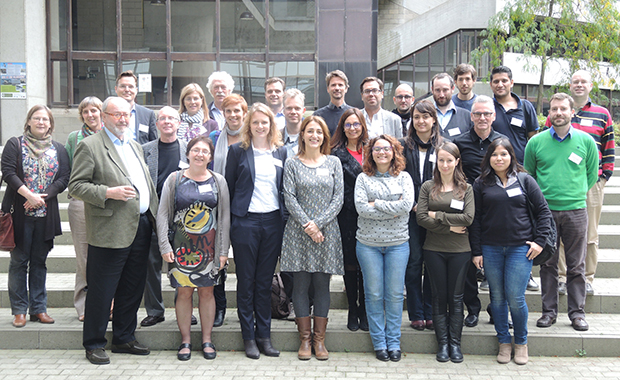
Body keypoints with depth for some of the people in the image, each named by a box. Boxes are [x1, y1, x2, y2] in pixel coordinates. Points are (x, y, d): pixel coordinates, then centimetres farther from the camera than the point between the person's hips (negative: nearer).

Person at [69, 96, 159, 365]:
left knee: (132, 290, 15)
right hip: (111, 230, -7)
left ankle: (124, 338, 29)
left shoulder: (135, 146, 19)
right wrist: (108, 193, -22)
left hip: (141, 227, 7)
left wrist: (155, 217, 15)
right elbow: (76, 186, -10)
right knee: (101, 291, 1)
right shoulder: (90, 146, -5)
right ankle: (94, 344, 16)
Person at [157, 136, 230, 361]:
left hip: (209, 247, 1)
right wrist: (164, 246, -7)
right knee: (184, 292, 4)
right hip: (182, 247, 0)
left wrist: (223, 250, -1)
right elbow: (163, 214, 1)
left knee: (207, 291, 6)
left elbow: (224, 217, 4)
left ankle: (207, 340, 17)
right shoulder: (174, 179, 2)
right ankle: (185, 341, 16)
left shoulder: (218, 181, 4)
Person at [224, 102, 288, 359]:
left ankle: (264, 336, 17)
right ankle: (248, 337, 14)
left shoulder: (281, 152, 10)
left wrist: (284, 218, 6)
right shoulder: (238, 151, 1)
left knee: (265, 281, 9)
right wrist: (229, 220, -1)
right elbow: (229, 186, 3)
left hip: (273, 221, 3)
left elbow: (284, 188, 13)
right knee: (246, 282, 5)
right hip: (245, 221, -2)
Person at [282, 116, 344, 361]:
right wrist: (307, 225, -12)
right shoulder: (292, 164, 4)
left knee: (322, 284, 4)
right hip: (298, 232, -1)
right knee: (301, 284, 2)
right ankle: (305, 339, 11)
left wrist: (318, 223, -10)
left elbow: (338, 198, 1)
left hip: (327, 231, 1)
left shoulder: (334, 163, 8)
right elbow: (289, 198, -3)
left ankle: (319, 340, 12)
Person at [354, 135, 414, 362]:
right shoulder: (363, 179, 5)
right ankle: (379, 342, 15)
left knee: (395, 294, 4)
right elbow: (361, 208, -9)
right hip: (368, 243, 0)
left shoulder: (403, 177, 7)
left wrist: (376, 203, -10)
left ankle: (394, 342, 16)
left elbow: (407, 205, -9)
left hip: (398, 243, 0)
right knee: (374, 294, 4)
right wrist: (392, 211, -10)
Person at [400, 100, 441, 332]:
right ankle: (416, 315, 8)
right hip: (411, 212, 0)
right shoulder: (405, 145, 7)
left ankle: (430, 314, 14)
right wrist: (413, 205, -7)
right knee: (414, 262, -1)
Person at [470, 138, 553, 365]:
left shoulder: (525, 180, 5)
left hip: (520, 248, -1)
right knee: (497, 297, 6)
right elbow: (475, 219, 6)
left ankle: (521, 342, 17)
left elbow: (543, 210, 7)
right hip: (491, 249, 2)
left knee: (515, 297, -4)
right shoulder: (481, 184, 6)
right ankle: (504, 342, 21)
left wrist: (540, 240, -2)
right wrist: (476, 251, 2)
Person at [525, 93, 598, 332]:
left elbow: (592, 174, 13)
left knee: (576, 265, 5)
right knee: (547, 264, 6)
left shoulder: (586, 141, 3)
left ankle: (577, 312, 16)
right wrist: (539, 198, 9)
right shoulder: (536, 142, 3)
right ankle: (549, 311, 16)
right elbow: (528, 175, 13)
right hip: (545, 211, 0)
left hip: (575, 211, 0)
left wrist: (577, 193, 10)